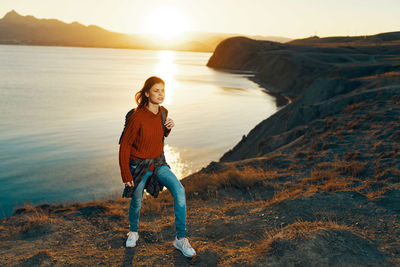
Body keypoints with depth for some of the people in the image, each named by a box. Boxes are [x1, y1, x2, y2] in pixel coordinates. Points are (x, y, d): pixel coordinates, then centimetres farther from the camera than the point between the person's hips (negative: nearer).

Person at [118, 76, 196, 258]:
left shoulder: (163, 112, -4)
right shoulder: (137, 117, -22)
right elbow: (124, 146, -14)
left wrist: (169, 128, -8)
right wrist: (126, 175, -13)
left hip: (158, 163, 4)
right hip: (139, 165, -4)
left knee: (179, 191, -16)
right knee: (136, 201, 14)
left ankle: (180, 239, -6)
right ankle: (133, 232, 46)